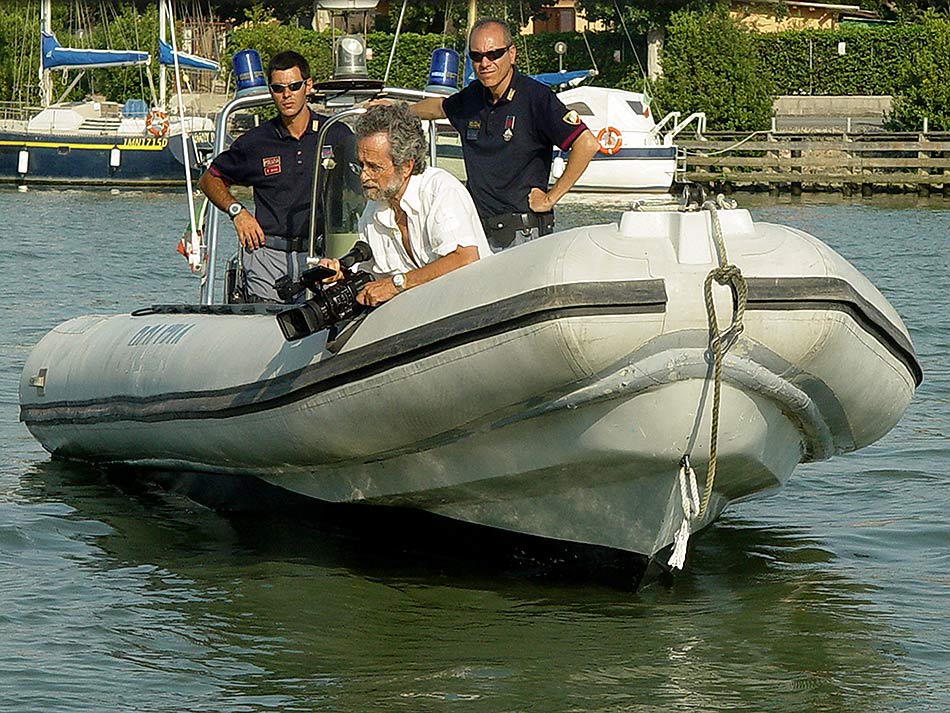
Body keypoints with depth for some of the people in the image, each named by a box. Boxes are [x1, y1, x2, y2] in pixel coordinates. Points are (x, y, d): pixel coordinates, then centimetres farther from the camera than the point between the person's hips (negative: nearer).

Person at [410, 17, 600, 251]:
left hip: (523, 235, -6)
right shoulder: (471, 97, 10)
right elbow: (441, 107, 36)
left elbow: (587, 145, -17)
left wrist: (550, 199, -13)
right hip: (479, 233, 6)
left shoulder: (536, 97, -10)